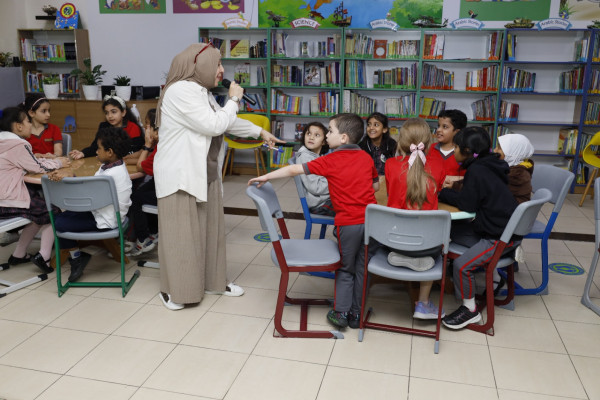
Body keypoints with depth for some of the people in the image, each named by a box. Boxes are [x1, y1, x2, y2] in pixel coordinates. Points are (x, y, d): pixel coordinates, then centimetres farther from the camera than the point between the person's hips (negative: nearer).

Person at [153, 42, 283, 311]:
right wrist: (234, 100, -7)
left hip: (205, 174, 10)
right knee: (181, 233, 0)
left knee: (210, 228, 14)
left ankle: (213, 281, 28)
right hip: (180, 175, -9)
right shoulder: (181, 91, -17)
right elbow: (214, 125, -20)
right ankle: (172, 289, 14)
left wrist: (260, 132, 28)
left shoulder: (201, 92, 16)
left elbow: (228, 123, 26)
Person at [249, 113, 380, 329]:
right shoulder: (366, 158, 8)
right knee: (362, 269, 14)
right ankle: (356, 314, 22)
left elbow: (295, 170, -7)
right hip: (371, 220, 4)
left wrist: (266, 176, -2)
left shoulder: (330, 161, -6)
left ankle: (340, 311, 16)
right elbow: (376, 185, 20)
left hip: (348, 223, -4)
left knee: (345, 269, 15)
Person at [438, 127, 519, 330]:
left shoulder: (476, 171, -21)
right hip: (493, 227, 10)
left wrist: (442, 192, -7)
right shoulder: (484, 166, 7)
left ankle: (470, 310, 2)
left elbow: (466, 204, -18)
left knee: (462, 265, -18)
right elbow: (471, 195, 13)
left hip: (502, 237, -10)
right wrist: (449, 190, 2)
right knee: (453, 231, 15)